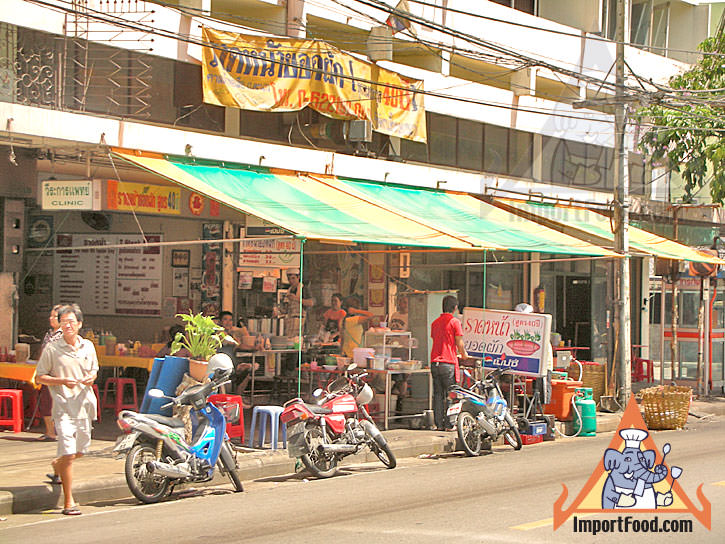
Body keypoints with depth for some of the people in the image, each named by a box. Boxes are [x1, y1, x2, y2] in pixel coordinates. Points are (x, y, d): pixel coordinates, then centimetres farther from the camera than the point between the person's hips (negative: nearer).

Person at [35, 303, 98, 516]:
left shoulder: (88, 347, 8)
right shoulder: (52, 349, -6)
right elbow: (40, 377, -2)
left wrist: (91, 377, -3)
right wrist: (62, 381, -18)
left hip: (84, 405, 5)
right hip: (64, 407, -5)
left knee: (81, 449, 18)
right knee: (68, 453, -13)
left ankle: (57, 465, 51)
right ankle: (68, 502, -7)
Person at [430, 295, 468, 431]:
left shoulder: (435, 323, 13)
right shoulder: (454, 322, -6)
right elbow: (459, 343, -8)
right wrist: (464, 354, 13)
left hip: (434, 362, 6)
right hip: (448, 362, -6)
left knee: (438, 394, 7)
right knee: (450, 395, 0)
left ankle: (439, 424, 7)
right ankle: (448, 424, -2)